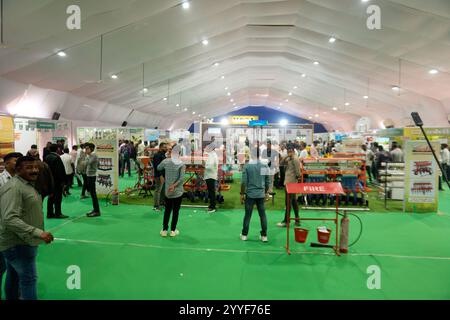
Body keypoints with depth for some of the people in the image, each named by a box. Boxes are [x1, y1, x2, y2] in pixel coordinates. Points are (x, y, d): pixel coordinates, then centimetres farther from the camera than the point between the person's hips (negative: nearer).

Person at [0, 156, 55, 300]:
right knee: (28, 278, -5)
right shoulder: (13, 188, -23)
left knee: (14, 276, 21)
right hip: (18, 243, -10)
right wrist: (38, 233, -35)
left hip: (20, 242, 10)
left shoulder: (27, 184, 11)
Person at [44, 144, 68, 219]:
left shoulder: (47, 158, 7)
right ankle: (58, 213, 5)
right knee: (58, 198, 0)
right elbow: (61, 171, -19)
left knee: (51, 197, 14)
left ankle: (49, 213, 19)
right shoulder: (57, 158, -18)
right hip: (57, 181, -8)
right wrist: (64, 181, -15)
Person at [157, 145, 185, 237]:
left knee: (167, 210, 14)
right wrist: (174, 186, -16)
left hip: (168, 191, 2)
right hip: (178, 191, -2)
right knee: (176, 211, 8)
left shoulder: (166, 161, -5)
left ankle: (164, 230, 18)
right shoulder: (181, 164, -10)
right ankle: (173, 230, 14)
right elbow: (181, 178, -19)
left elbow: (158, 168, 15)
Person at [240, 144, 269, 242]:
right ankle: (264, 236, 14)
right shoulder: (265, 166, 1)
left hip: (250, 194, -2)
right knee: (263, 215, 9)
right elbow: (268, 182, 6)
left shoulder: (247, 166, -8)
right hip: (261, 194, 2)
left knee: (248, 215, 7)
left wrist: (242, 194, 1)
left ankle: (244, 235, 17)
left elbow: (244, 182, -9)